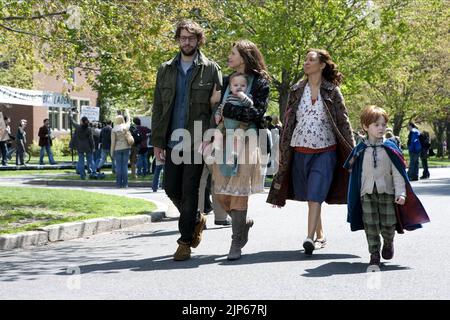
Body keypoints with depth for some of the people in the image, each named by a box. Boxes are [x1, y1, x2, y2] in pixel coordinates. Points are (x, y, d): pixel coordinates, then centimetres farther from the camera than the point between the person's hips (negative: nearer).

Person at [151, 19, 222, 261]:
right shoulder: (166, 70, 11)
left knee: (189, 191, -3)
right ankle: (195, 221, 32)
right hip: (173, 141, 4)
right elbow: (158, 108, 11)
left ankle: (185, 241, 4)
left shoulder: (211, 69, 1)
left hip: (197, 141, -4)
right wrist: (157, 141, 4)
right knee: (171, 188, 6)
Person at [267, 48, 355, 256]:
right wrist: (283, 152, 7)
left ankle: (310, 237, -21)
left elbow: (343, 122, 2)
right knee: (309, 196, 9)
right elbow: (288, 122, 10)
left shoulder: (332, 92, 1)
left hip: (325, 151, -4)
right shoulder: (297, 90, 8)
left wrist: (351, 151, -1)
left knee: (315, 195, -15)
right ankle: (320, 236, 21)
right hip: (300, 150, 4)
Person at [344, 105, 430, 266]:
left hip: (387, 192, -1)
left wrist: (401, 193, -12)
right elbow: (355, 172, 9)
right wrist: (356, 196, 8)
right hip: (367, 193, 1)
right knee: (370, 225, -1)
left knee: (388, 225, 3)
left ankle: (388, 243, 34)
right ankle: (374, 255, 11)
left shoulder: (390, 148, -3)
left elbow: (398, 172, -5)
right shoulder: (360, 150, 1)